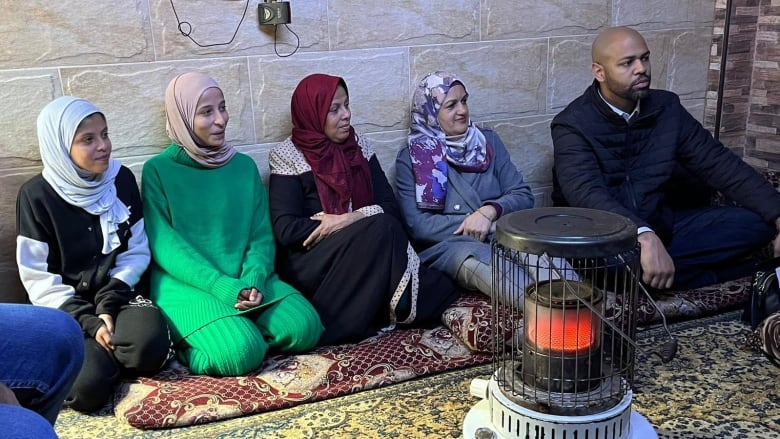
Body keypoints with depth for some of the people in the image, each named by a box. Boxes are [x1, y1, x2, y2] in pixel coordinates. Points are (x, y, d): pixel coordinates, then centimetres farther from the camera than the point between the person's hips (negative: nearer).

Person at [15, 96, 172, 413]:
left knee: (149, 347, -31)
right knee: (88, 387, -26)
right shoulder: (37, 195, -8)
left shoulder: (121, 180, 0)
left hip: (119, 294, 2)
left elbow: (137, 252, 4)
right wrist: (88, 322, -17)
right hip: (66, 307, -2)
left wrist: (109, 306, -10)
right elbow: (37, 278, -7)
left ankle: (105, 355, 0)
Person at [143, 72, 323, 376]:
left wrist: (253, 279, -15)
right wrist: (224, 287, -21)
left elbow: (262, 235, 7)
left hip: (246, 280, 4)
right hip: (188, 284, -4)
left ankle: (242, 327, 4)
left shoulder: (244, 165, 10)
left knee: (305, 329, -20)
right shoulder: (158, 170, -2)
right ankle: (189, 338, 1)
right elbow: (164, 245, -10)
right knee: (240, 353, -28)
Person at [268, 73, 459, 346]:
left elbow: (390, 206, 6)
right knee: (381, 227, -31)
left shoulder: (358, 146, 11)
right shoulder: (288, 157, -3)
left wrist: (355, 217, -18)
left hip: (364, 253, 5)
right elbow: (285, 230, -13)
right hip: (311, 264, -5)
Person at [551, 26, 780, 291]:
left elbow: (718, 163, 0)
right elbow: (586, 192, -30)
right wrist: (645, 236, -45)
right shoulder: (572, 125, -14)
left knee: (757, 223, -10)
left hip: (661, 226, 5)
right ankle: (716, 274, -16)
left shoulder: (666, 108, 3)